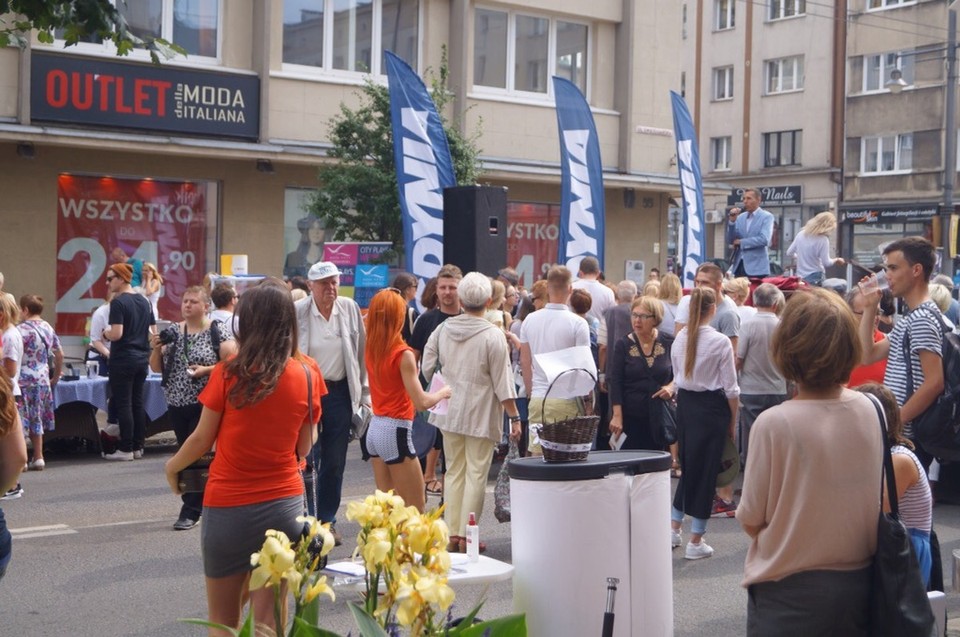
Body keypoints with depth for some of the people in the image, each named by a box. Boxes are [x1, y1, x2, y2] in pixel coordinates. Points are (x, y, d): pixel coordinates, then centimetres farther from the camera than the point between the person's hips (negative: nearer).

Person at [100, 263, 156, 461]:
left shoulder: (118, 303, -13)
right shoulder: (145, 302, 10)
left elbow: (116, 333, -20)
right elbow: (153, 333, 12)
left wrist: (105, 333, -1)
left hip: (123, 360, -7)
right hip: (142, 359, 7)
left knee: (123, 404, -3)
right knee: (137, 403, 11)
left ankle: (126, 449, -1)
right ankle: (138, 447, 14)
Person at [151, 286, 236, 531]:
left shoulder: (218, 331, -5)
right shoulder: (172, 332, 9)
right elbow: (156, 368, 11)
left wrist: (206, 370, -20)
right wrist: (156, 348, -7)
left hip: (204, 404, -5)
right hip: (177, 404, 6)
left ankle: (191, 510, -1)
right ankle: (201, 501, 25)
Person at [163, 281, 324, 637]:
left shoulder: (228, 374, -11)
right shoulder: (307, 374, -5)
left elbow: (202, 440, 0)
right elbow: (304, 447, 3)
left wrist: (172, 467, 17)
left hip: (228, 506, -2)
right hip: (285, 503, 2)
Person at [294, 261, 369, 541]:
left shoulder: (350, 309, 2)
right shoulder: (297, 312, -7)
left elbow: (362, 353, 7)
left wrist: (365, 393, 6)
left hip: (340, 392, 3)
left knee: (335, 463, 9)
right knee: (306, 460, -3)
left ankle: (328, 521, 21)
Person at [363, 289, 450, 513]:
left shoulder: (370, 350, 3)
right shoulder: (403, 354, -16)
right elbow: (421, 402, -19)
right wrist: (444, 392, -2)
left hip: (374, 428, 8)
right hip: (396, 430, -8)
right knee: (416, 508, 0)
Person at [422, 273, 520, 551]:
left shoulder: (443, 329, 1)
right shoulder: (493, 335, -14)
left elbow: (427, 369, 7)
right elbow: (503, 382, -12)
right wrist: (514, 416, -4)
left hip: (450, 411, 5)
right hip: (481, 414, -5)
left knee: (454, 472, 13)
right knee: (476, 474, 2)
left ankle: (452, 533, 16)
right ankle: (467, 535, 4)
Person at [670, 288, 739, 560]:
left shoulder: (679, 339, 1)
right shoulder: (720, 342, -14)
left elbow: (677, 378, 9)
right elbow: (730, 388, -10)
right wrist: (733, 421, 1)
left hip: (685, 405, 5)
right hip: (711, 407, -5)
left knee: (688, 466, 19)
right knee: (706, 469, 3)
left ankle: (673, 529, 22)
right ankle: (695, 542, 9)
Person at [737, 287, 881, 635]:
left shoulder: (774, 424, -20)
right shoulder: (868, 411, -5)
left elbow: (751, 520, -11)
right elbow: (872, 497, 9)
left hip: (790, 592, -4)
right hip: (858, 584, 4)